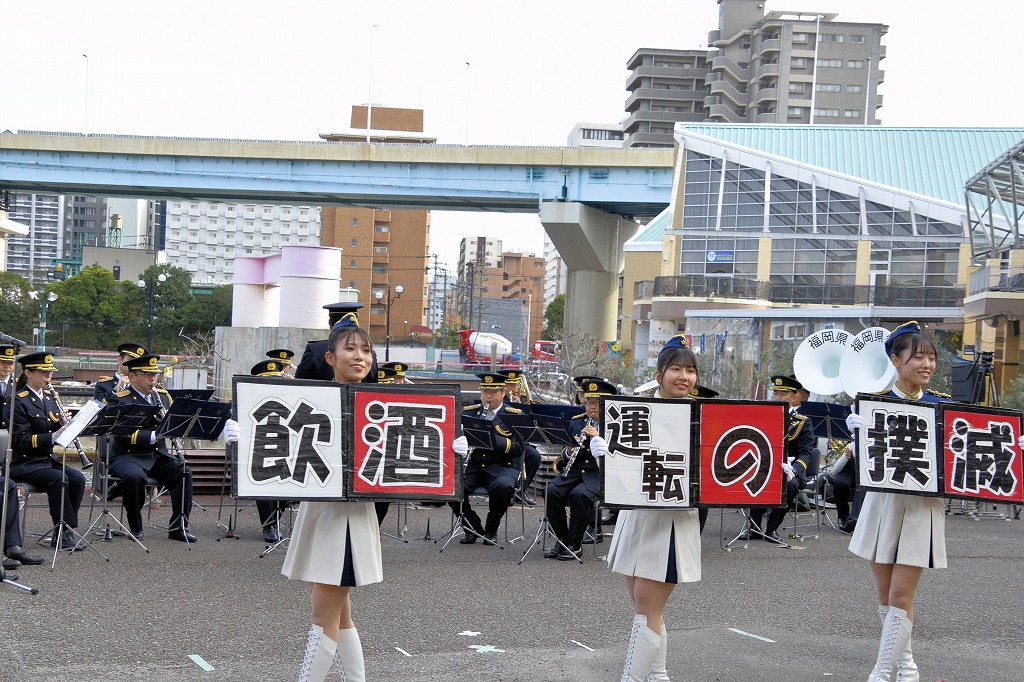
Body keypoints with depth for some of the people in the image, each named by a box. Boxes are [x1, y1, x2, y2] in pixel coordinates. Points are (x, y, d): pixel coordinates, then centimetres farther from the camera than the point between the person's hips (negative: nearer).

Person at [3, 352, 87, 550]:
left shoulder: (49, 397, 12)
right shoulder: (18, 402, -10)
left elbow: (56, 430, 15)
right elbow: (22, 441, -18)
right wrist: (52, 437, -27)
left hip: (47, 459, 7)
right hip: (22, 464, -7)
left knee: (77, 478, -17)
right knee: (59, 478, -31)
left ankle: (64, 531, -12)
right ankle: (63, 532, -23)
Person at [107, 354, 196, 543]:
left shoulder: (163, 396, 13)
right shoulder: (119, 400, -7)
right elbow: (123, 435, -19)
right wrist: (154, 436, -30)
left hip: (158, 455, 5)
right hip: (128, 455, -5)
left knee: (184, 472, -20)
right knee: (134, 476, -36)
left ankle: (178, 527, -14)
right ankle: (135, 527, -15)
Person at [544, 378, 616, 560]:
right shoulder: (576, 422, 14)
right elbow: (565, 456, 12)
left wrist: (598, 438, -20)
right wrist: (569, 452, -12)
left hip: (599, 475, -4)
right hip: (575, 471, 4)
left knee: (579, 494, -33)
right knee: (551, 492, -23)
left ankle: (574, 543, -15)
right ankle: (562, 539, -7)